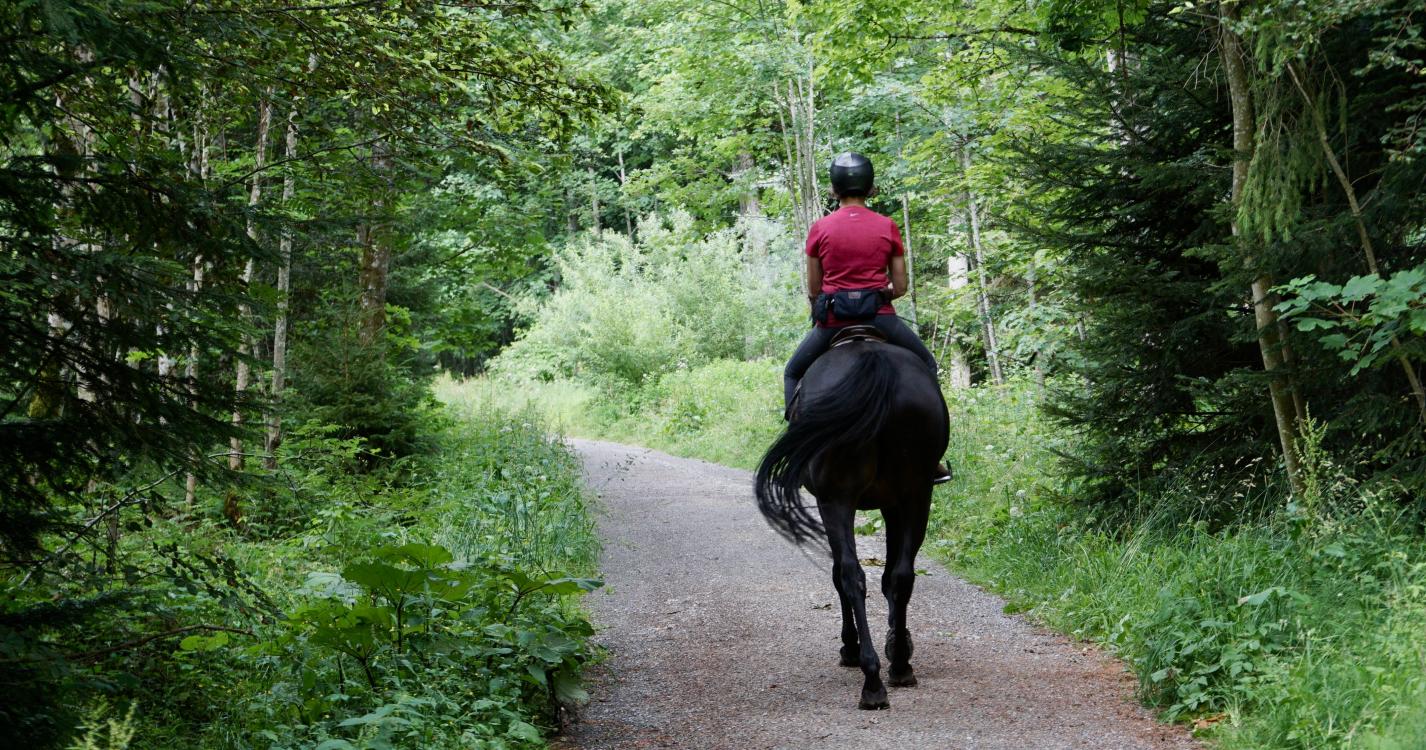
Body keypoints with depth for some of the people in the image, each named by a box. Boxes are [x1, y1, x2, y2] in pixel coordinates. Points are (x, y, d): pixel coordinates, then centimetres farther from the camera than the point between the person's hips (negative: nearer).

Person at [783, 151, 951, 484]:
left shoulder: (820, 229, 0)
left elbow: (813, 290, 4)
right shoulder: (887, 227, 1)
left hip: (832, 319, 0)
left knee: (793, 373, 23)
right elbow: (900, 287, 3)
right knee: (926, 364, 23)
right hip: (880, 318, 0)